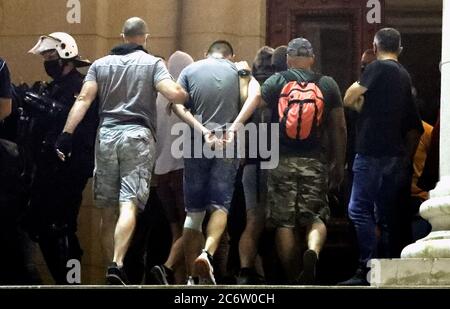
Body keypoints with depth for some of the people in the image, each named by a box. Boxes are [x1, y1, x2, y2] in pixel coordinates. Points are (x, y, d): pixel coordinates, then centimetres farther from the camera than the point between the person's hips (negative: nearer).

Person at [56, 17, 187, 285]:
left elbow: (84, 100, 1)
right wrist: (190, 95, 8)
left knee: (108, 208, 12)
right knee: (129, 206, -11)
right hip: (138, 135, -3)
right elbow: (173, 94, -13)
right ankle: (117, 265, -25)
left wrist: (66, 135, -3)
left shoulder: (101, 64, 11)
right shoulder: (152, 63, 2)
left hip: (106, 135, 3)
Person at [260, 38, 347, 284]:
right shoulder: (327, 85, 6)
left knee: (284, 222, 5)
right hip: (315, 162, 1)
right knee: (316, 217, 7)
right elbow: (339, 129, 6)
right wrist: (339, 165, 13)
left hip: (282, 161, -1)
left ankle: (293, 279, 5)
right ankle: (313, 251, -24)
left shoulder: (275, 83, 3)